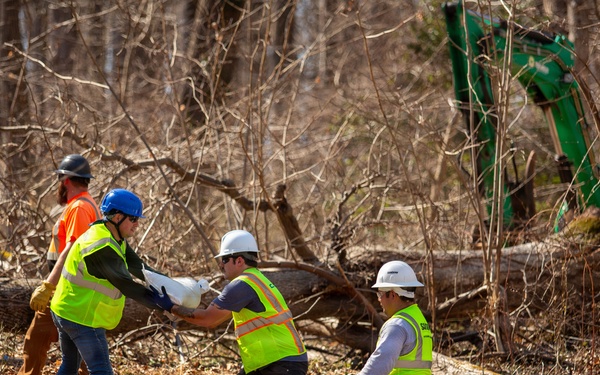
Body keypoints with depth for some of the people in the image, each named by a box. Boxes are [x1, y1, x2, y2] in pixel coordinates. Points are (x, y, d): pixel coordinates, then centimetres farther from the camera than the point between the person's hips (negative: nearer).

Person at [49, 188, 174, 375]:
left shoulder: (115, 240, 7)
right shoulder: (102, 247, -26)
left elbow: (137, 267, 4)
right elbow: (126, 285, -27)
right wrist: (161, 303, -26)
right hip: (82, 318, -11)